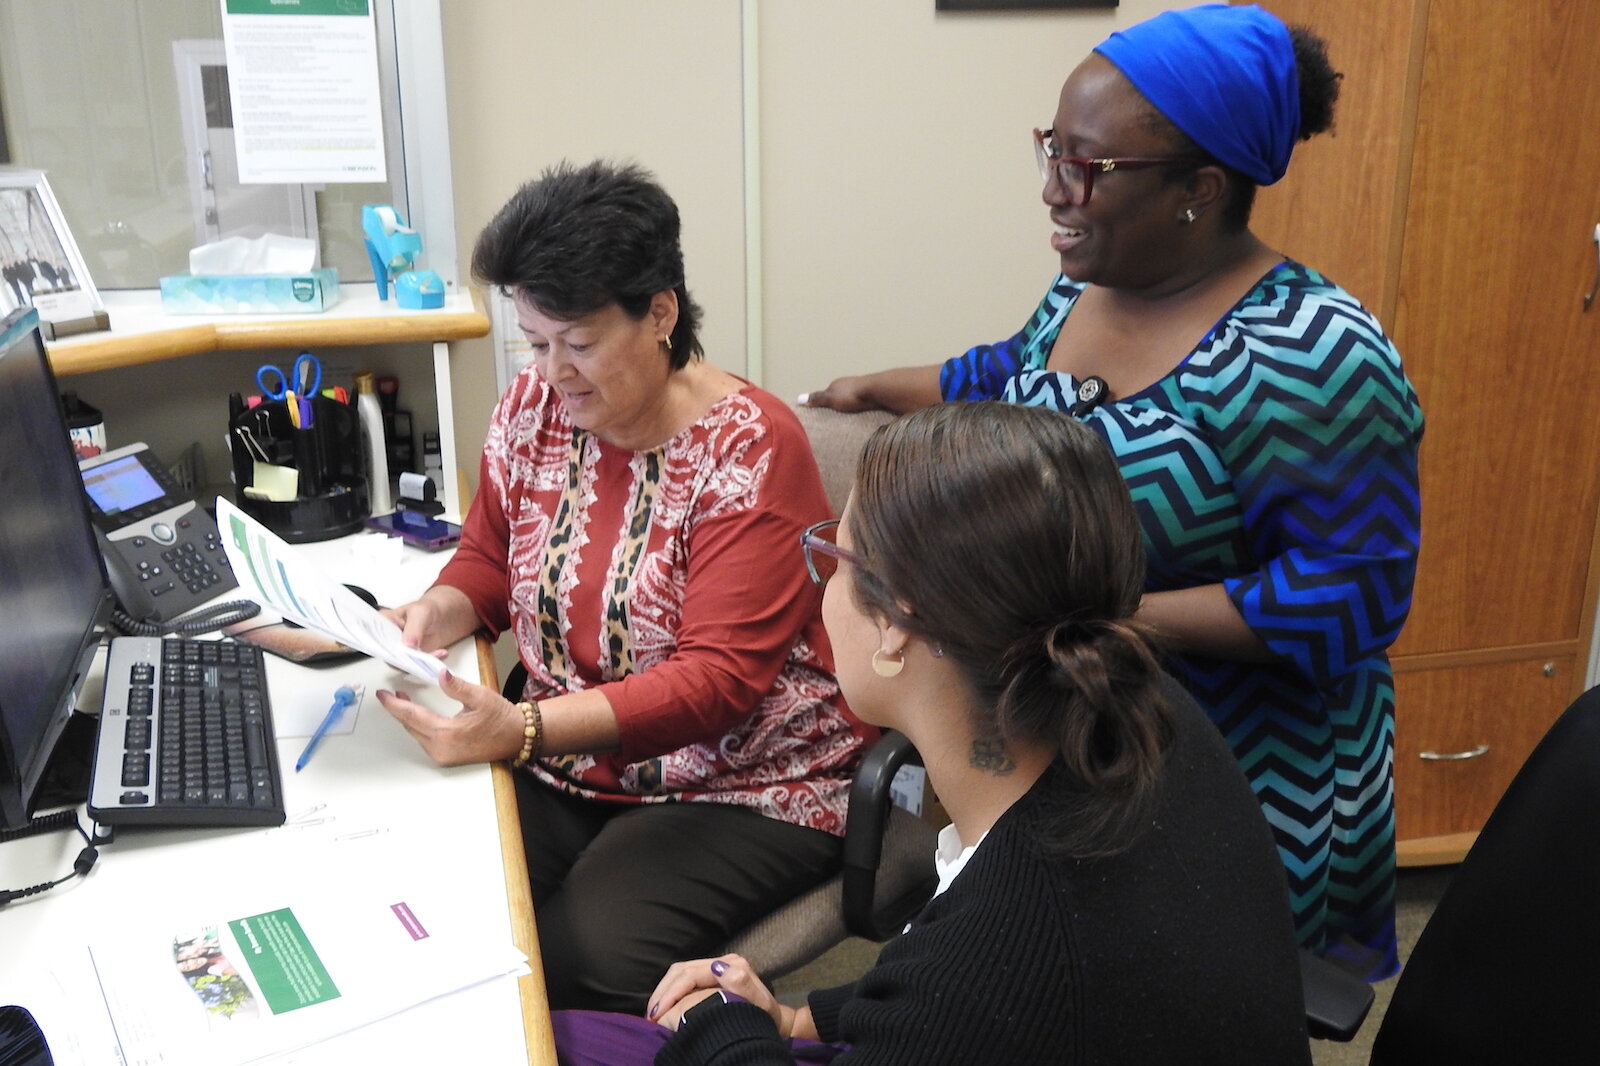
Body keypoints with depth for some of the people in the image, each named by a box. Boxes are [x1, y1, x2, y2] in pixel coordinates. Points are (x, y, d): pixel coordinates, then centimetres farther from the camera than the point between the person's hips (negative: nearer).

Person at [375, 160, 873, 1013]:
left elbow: (719, 679, -22)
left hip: (739, 790, -5)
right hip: (563, 770, 5)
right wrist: (437, 614, -8)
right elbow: (488, 559, 17)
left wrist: (523, 731, -32)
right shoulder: (532, 411, 2)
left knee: (585, 957, -27)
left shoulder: (749, 449, -16)